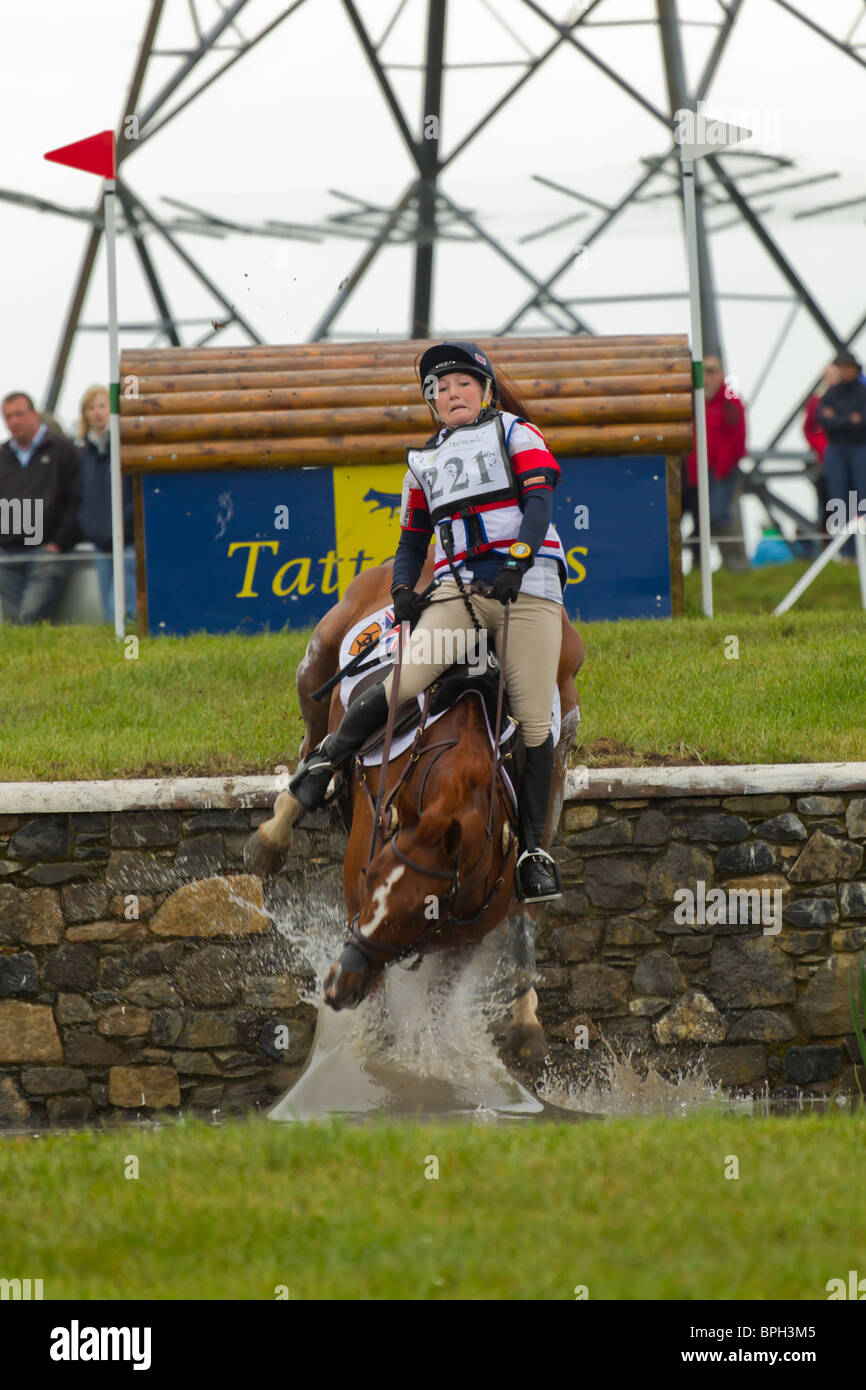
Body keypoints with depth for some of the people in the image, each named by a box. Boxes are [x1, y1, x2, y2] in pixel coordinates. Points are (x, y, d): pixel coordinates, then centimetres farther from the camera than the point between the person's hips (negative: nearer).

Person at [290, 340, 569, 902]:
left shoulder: (516, 433, 11)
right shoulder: (425, 462, 24)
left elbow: (540, 501, -2)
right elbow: (413, 539, 27)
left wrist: (516, 562, -17)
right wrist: (403, 590, 8)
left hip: (529, 585, -3)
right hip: (459, 591, 3)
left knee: (535, 720, -9)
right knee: (398, 688, -18)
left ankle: (533, 849, -2)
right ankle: (326, 760, 5)